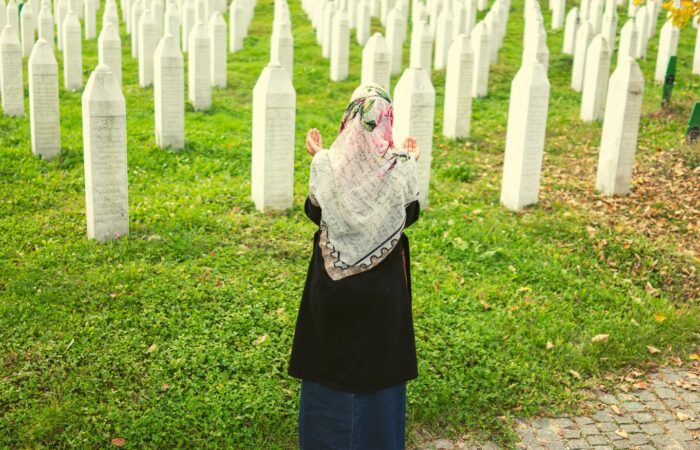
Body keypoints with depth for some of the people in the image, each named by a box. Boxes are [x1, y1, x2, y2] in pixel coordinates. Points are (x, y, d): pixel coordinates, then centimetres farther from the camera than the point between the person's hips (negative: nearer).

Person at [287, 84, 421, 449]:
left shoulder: (327, 164, -13)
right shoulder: (399, 166, -14)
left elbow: (315, 213, 2)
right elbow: (409, 216, 1)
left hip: (334, 280, 0)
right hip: (382, 284, 0)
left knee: (331, 356, 16)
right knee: (378, 360, 15)